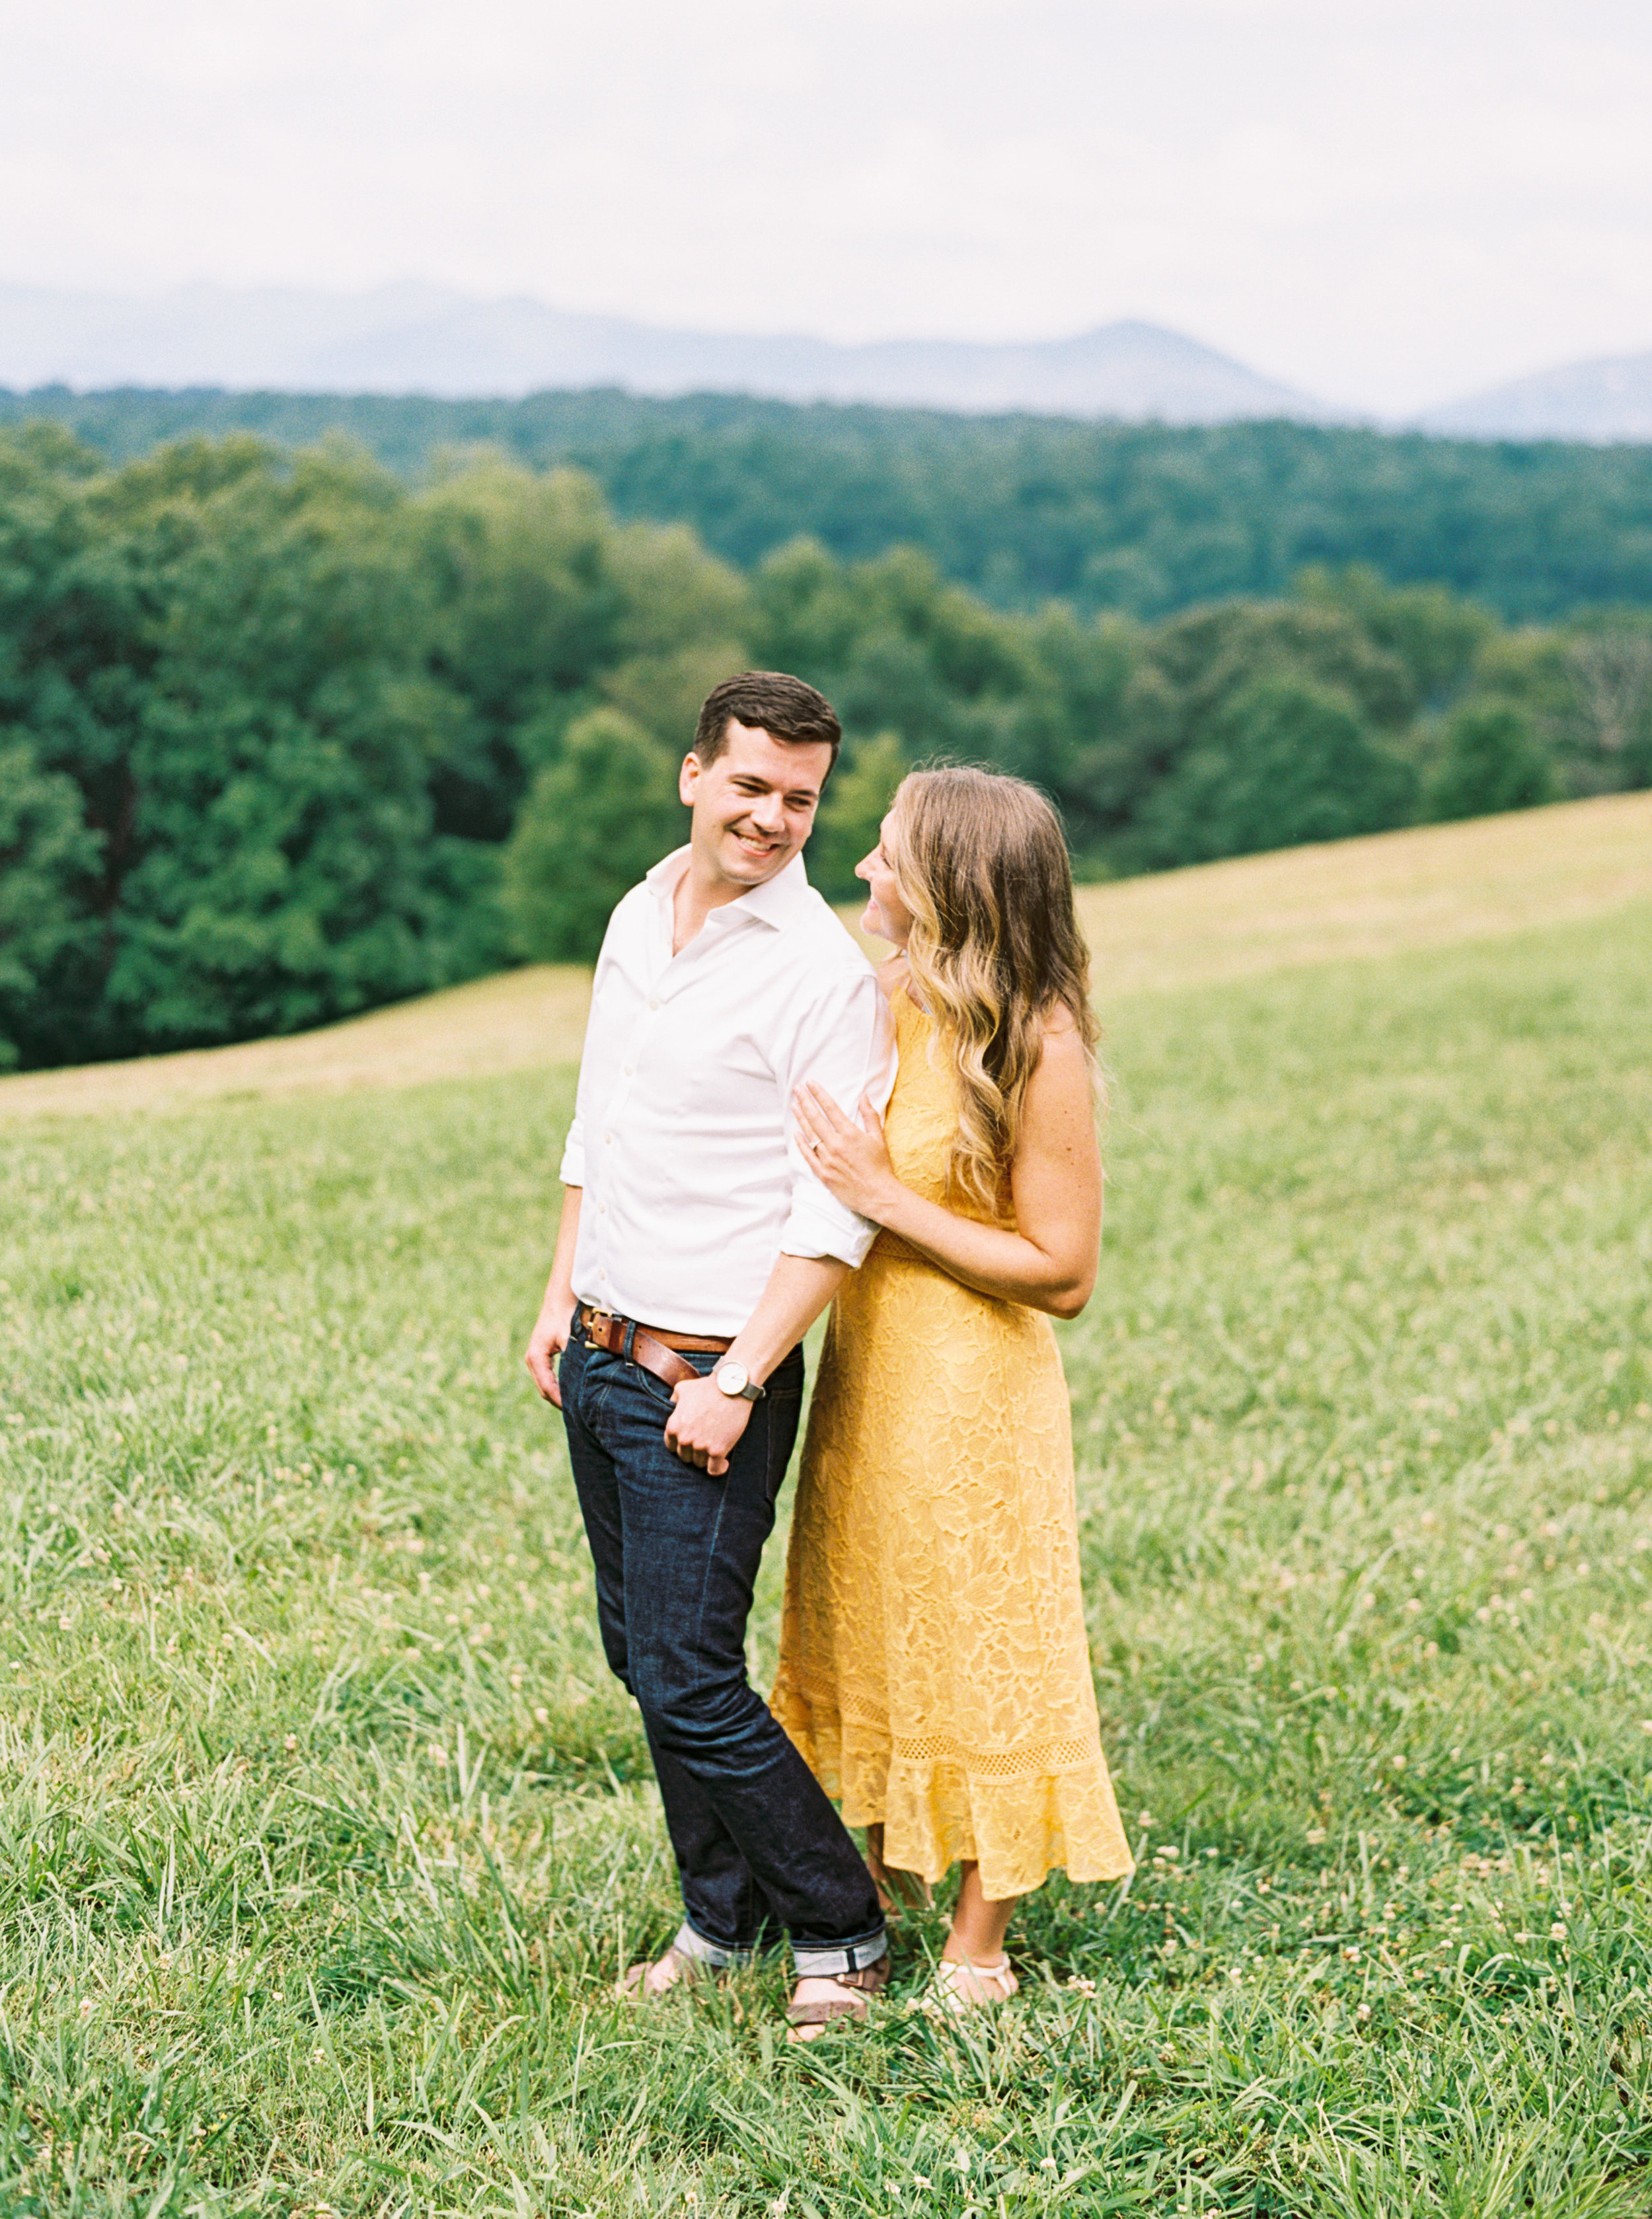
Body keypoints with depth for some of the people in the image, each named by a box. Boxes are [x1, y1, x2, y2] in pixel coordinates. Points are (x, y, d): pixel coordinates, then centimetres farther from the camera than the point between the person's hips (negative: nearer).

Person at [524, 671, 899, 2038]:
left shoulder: (824, 974, -13)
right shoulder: (639, 919, 10)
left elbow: (836, 1216, -16)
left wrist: (737, 1383, -20)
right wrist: (561, 1299, 16)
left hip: (707, 1374, -7)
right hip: (599, 1354, 7)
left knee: (689, 1679, -7)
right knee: (642, 1655, 13)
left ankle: (841, 1935, 11)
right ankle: (723, 1921, 28)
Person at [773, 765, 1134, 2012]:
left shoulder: (1039, 1044, -20)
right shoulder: (890, 1001, 0)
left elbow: (1063, 1273, -18)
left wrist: (886, 1198, -21)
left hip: (974, 1394, -7)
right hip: (867, 1375, 7)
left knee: (977, 1670, 6)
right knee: (873, 1644, 18)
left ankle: (978, 1954, 21)